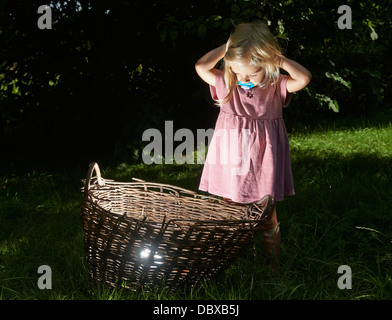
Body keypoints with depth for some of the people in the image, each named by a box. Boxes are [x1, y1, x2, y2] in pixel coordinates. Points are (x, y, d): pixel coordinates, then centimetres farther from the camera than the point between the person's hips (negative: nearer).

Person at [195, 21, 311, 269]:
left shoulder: (276, 88, -5)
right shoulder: (227, 84, 0)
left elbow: (304, 78, -19)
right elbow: (201, 67, -8)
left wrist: (280, 60, -13)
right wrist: (226, 48, -6)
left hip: (263, 165, -1)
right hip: (231, 164, 2)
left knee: (268, 218, 9)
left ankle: (274, 265, 24)